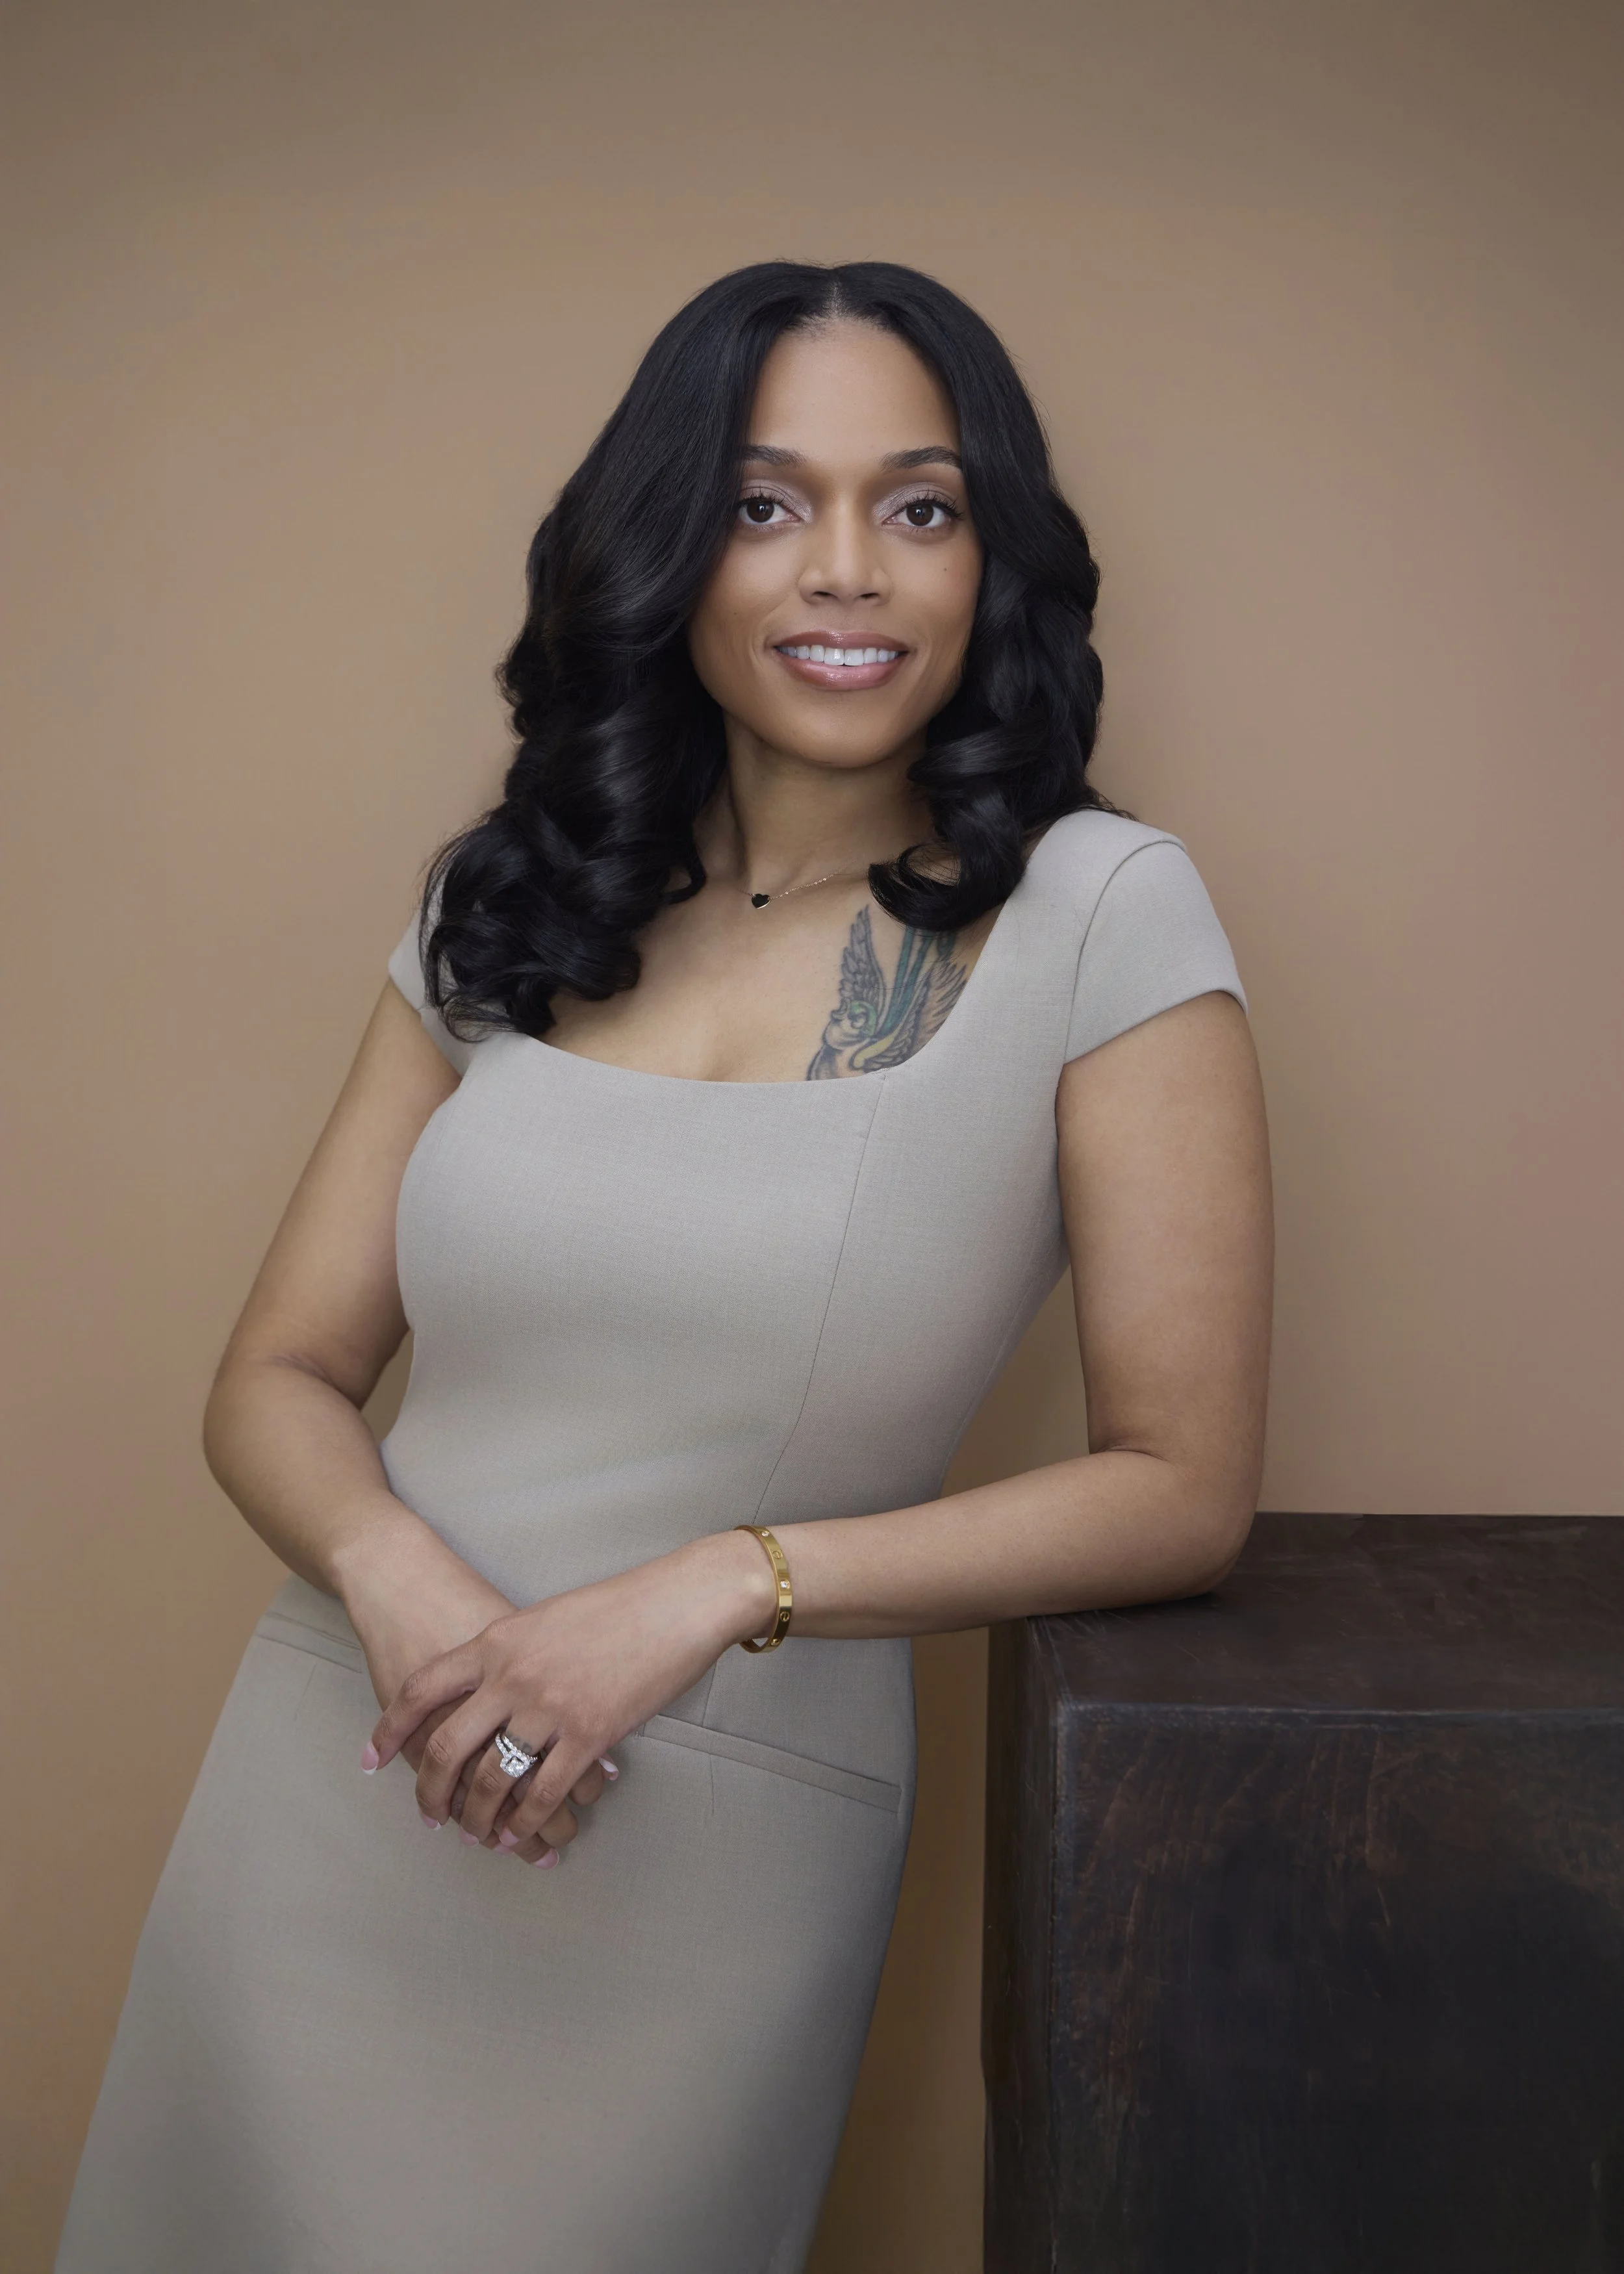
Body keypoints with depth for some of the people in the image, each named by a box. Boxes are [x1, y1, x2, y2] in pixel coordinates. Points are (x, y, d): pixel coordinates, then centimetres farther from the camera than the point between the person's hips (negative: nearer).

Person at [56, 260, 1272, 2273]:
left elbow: (1181, 1484, -8)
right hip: (328, 1787, 4)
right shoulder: (506, 909, 3)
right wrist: (395, 1577, -17)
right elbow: (278, 1381, 5)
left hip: (713, 1862, -3)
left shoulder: (1098, 917, -9)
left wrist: (724, 1585, -18)